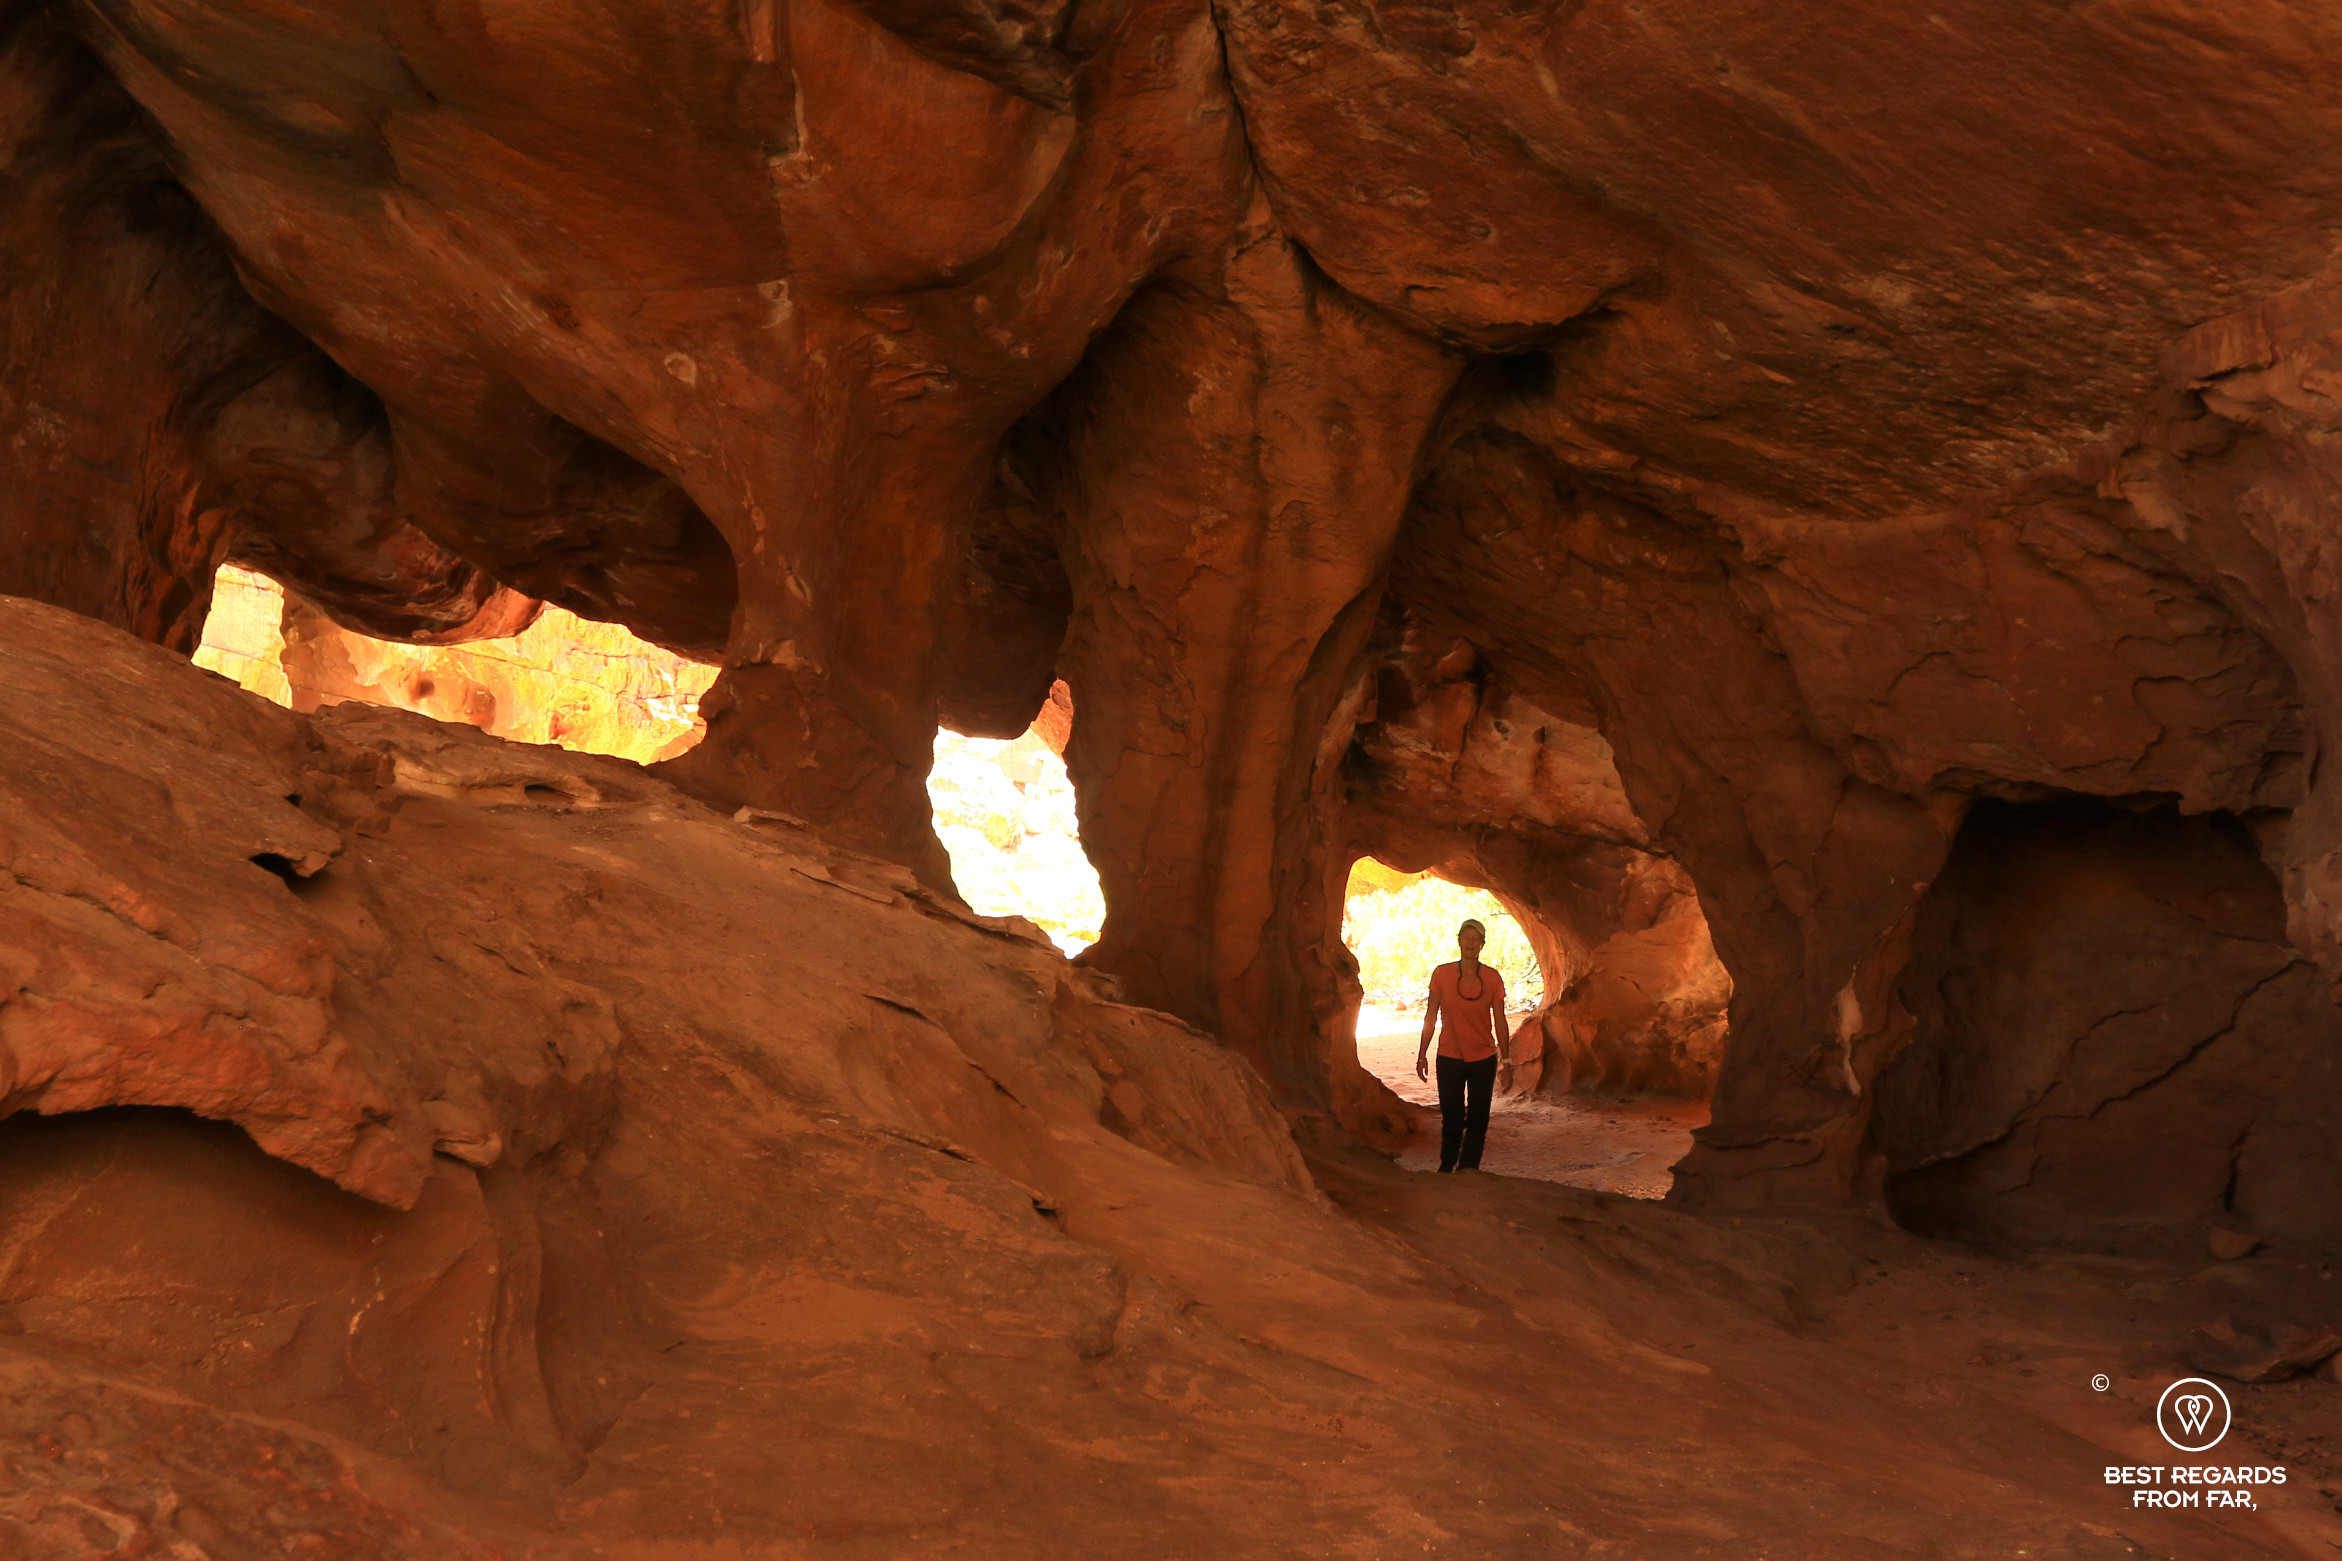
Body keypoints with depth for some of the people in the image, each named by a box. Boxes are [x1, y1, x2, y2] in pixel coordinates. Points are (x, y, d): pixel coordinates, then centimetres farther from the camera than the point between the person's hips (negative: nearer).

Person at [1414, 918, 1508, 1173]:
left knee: (1477, 1118, 4)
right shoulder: (1441, 974, -5)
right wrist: (1421, 1055, 0)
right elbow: (1431, 1017, 1)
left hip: (1483, 1059, 1)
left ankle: (1468, 1169, 14)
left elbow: (1500, 1021, 1)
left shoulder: (1492, 979, -4)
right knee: (1451, 1116, 6)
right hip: (1450, 1058, -1)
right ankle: (1446, 1167, 22)